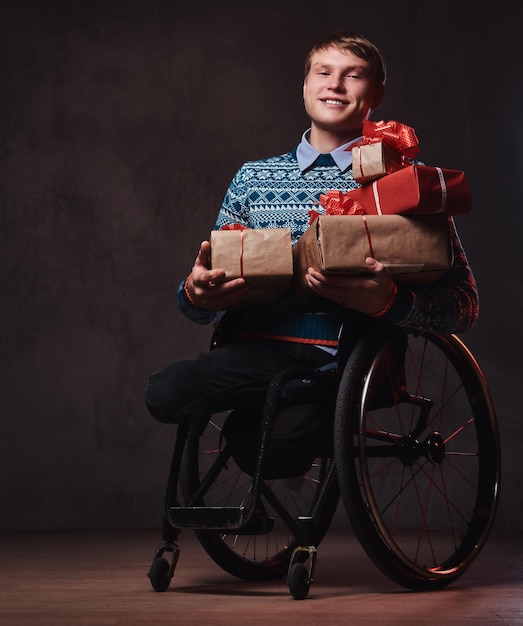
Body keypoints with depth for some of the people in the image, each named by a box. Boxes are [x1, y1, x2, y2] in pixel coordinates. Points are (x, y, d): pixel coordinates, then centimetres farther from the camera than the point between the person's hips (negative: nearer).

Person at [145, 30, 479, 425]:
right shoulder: (253, 178, 18)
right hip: (265, 345, 4)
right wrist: (195, 294, -5)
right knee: (165, 392, -26)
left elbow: (465, 306, -1)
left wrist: (388, 301, -22)